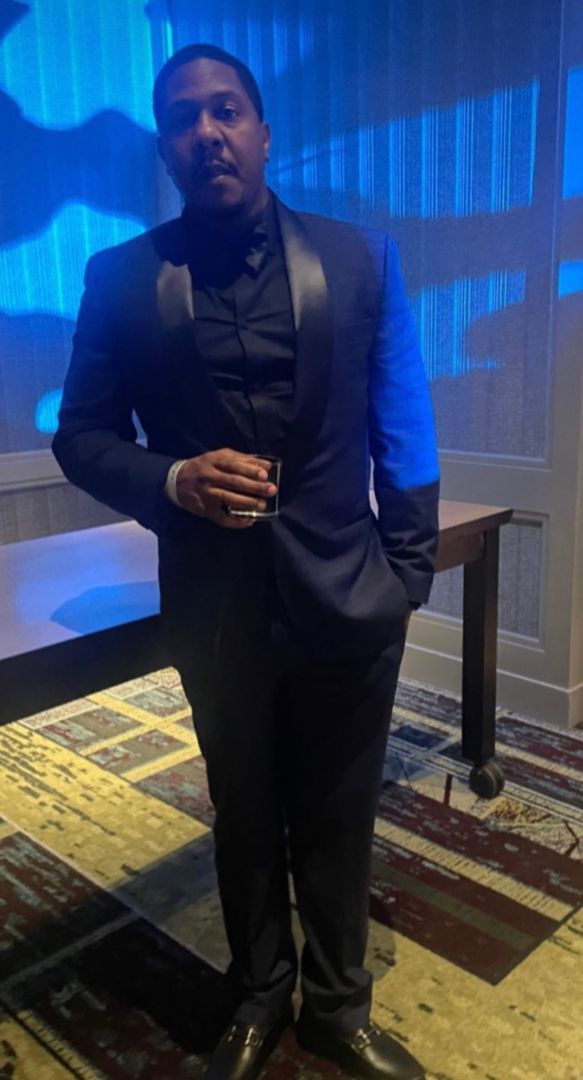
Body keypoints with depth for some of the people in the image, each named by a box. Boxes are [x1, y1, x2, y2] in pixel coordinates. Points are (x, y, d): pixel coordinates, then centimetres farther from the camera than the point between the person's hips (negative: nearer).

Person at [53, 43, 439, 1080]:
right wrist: (172, 480, -18)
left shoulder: (359, 257, 0)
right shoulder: (120, 278, -2)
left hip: (345, 596, 0)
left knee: (337, 817, 15)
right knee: (244, 817, 19)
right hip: (216, 602, 0)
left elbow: (402, 429, 2)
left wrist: (408, 570, 0)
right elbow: (80, 435, 1)